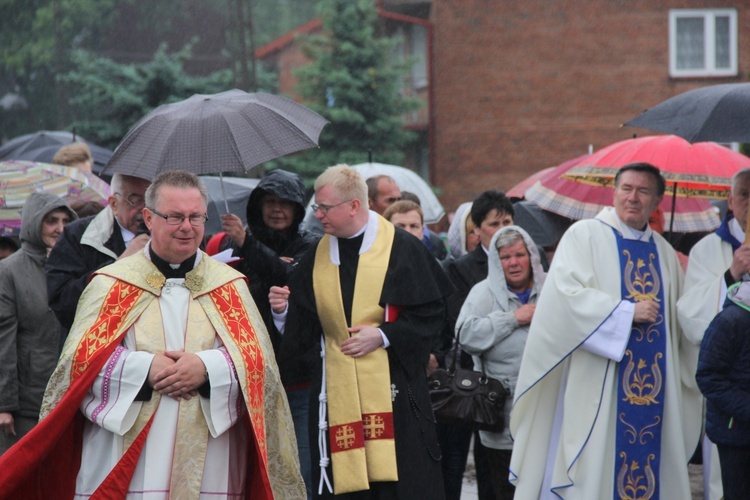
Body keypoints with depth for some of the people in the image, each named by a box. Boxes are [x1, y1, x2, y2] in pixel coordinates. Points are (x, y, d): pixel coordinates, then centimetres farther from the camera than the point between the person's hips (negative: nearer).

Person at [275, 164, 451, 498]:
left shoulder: (402, 248, -4)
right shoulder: (317, 258, 11)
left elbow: (430, 313, -5)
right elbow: (304, 327, 13)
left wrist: (383, 335, -12)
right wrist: (284, 311, -7)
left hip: (393, 385, -4)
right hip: (339, 392, 4)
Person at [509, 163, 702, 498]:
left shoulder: (664, 253, 16)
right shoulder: (584, 236, 0)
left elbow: (678, 322, 22)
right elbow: (567, 293, -14)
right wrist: (627, 311, -15)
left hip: (654, 390, 5)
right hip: (595, 388, -5)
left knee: (650, 467, 3)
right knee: (590, 472, -6)